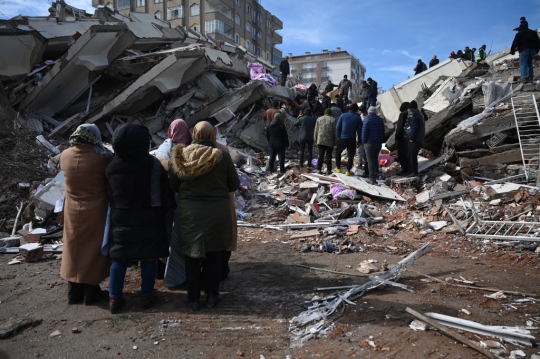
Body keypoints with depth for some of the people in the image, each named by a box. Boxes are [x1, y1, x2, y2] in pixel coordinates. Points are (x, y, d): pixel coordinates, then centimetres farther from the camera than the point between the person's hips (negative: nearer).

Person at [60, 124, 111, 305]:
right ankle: (91, 293, 19)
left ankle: (74, 293, 27)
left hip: (73, 212, 4)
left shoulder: (65, 156, -6)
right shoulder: (101, 157, -18)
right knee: (93, 249, 9)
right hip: (95, 211, -4)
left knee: (74, 249, 16)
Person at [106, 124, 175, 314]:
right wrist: (169, 207, 5)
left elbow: (109, 195, 9)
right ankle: (146, 295, 18)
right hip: (148, 219, -4)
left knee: (119, 257, 12)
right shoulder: (153, 164, -15)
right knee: (148, 257, 8)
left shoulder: (112, 166, -1)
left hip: (121, 220, 4)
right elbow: (165, 192, -10)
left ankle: (114, 298, 17)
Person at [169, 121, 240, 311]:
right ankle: (212, 295, 21)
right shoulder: (222, 156, -9)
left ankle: (193, 298, 22)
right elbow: (234, 185, -1)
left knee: (192, 254, 14)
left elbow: (172, 185, 1)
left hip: (189, 211, 2)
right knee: (215, 253, 13)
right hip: (217, 211, -1)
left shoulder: (182, 155, -4)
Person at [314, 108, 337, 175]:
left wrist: (315, 140, 14)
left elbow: (316, 131, 7)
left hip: (320, 141, 2)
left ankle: (319, 169, 7)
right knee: (328, 156, 4)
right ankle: (328, 170, 6)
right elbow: (335, 131, -2)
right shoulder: (332, 120, -2)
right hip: (329, 141, -2)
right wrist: (335, 141, 5)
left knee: (320, 155, 8)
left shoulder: (319, 119, 7)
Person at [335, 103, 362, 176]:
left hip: (342, 138, 0)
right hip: (352, 139, 0)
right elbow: (359, 130, 2)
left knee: (338, 152, 19)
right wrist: (359, 140, 9)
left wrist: (338, 136, 5)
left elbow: (338, 127, -3)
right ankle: (348, 171, 6)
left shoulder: (343, 115, -2)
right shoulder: (358, 118, 0)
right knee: (351, 155, 7)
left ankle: (338, 168, 21)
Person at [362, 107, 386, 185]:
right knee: (375, 159, 16)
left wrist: (363, 141, -4)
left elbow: (364, 132, -13)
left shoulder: (367, 119, -10)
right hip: (378, 143, 6)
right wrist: (381, 141, 15)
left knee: (370, 161, -3)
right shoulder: (380, 120, 9)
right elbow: (383, 131, 12)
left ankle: (372, 179, -6)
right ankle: (375, 175, 21)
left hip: (369, 143, -6)